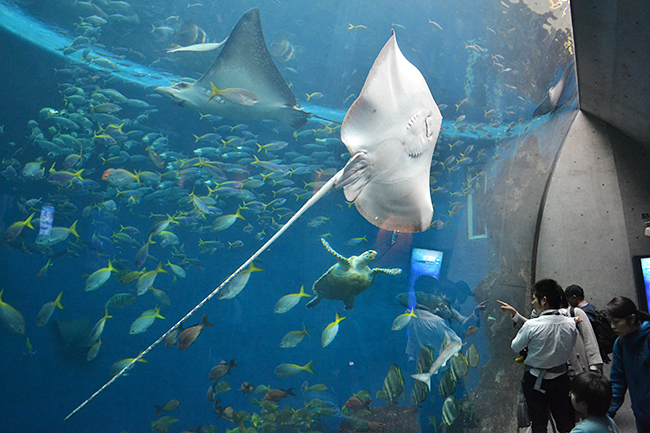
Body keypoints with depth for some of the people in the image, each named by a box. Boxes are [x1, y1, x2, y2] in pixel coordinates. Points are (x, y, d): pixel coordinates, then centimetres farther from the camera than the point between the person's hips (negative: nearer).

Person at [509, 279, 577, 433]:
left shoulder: (531, 325, -23)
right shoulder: (570, 323, -11)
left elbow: (515, 347, -10)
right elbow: (570, 344, 7)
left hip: (536, 381, -4)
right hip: (561, 378, 4)